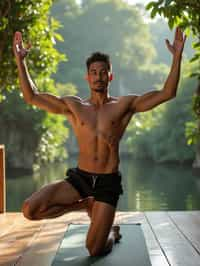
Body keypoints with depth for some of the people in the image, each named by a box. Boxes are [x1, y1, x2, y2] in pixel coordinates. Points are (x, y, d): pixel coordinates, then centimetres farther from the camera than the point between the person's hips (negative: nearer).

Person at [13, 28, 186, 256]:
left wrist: (177, 57, -15)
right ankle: (85, 204, 9)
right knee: (30, 210, -17)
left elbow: (167, 93, -7)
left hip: (107, 182, -2)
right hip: (79, 177, 2)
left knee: (95, 250, -4)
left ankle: (113, 233, 36)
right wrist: (20, 60, -3)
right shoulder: (73, 106, 4)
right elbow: (31, 97, 3)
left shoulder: (124, 105, 0)